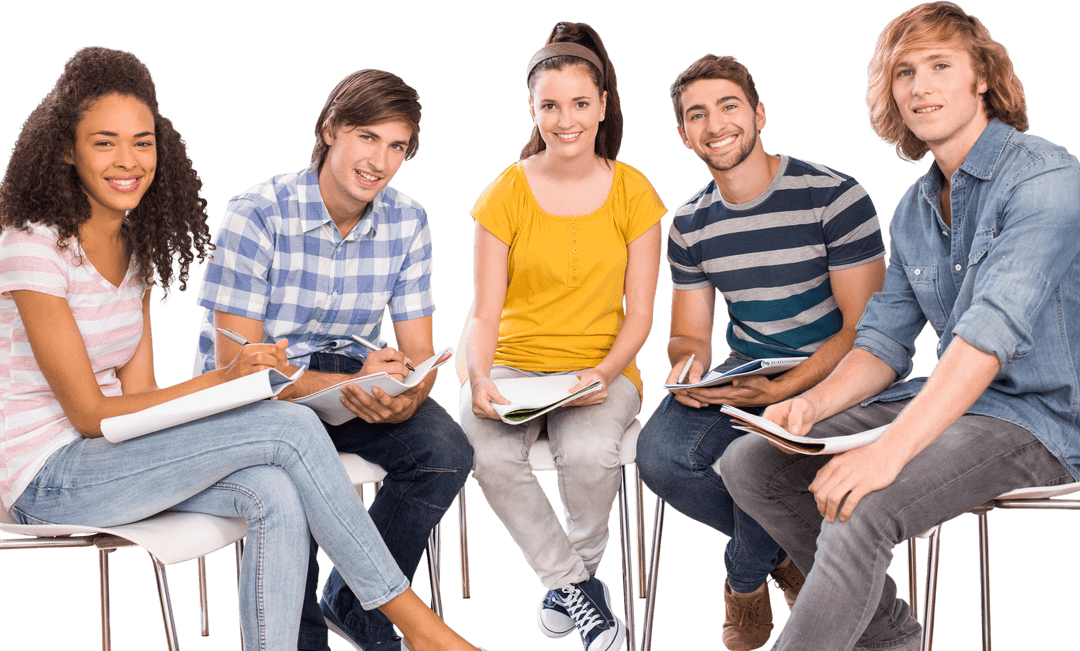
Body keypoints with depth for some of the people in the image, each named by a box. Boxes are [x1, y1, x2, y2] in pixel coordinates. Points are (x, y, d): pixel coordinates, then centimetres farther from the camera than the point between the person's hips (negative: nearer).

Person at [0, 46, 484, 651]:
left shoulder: (138, 248, 8)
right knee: (292, 427, -19)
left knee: (275, 495, -21)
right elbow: (90, 414, -17)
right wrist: (221, 380, -23)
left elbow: (135, 391, 3)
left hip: (111, 455, 7)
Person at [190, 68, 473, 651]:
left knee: (446, 450, -23)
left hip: (351, 379, 4)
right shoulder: (257, 214, -16)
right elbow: (236, 363, -19)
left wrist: (405, 399, -26)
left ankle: (356, 601, 0)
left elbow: (418, 351, -1)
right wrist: (346, 386, -33)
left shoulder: (407, 221, -2)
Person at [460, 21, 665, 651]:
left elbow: (640, 313, 1)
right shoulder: (505, 194, 0)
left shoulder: (633, 193, 1)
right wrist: (480, 379, -22)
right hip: (514, 364, 1)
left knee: (589, 452, -33)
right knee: (489, 455, -31)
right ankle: (579, 586, -7)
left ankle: (572, 573, 0)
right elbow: (484, 313, -1)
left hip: (602, 369, 0)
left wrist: (603, 374, -18)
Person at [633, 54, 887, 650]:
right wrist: (687, 365, -15)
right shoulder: (690, 224, 7)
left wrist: (782, 391, -27)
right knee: (660, 454, -23)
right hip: (742, 375, 5)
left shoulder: (834, 197, -11)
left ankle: (746, 578, 1)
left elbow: (864, 329, -13)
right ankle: (784, 550, 3)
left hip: (825, 378, -5)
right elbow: (689, 333, 13)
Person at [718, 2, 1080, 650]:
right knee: (750, 464, 0)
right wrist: (814, 405, -11)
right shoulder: (914, 208, 12)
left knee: (858, 512, -32)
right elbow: (885, 342, 11)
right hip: (951, 398, 8)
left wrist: (889, 451, -35)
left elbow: (993, 332, -27)